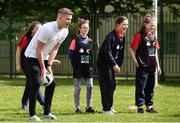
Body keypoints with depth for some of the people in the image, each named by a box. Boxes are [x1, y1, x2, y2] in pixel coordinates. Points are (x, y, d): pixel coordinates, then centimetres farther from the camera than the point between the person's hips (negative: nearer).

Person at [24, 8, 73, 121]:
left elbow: (54, 49, 3)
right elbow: (38, 50, -22)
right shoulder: (48, 29, -28)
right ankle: (32, 114, -11)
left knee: (51, 83, 4)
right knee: (36, 83, -17)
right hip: (33, 56, -8)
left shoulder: (65, 31, -4)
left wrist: (49, 66, -5)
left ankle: (47, 112, 12)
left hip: (44, 57, 8)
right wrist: (43, 68, -19)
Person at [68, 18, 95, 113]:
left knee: (90, 87, 2)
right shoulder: (76, 40, -7)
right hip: (78, 68, -4)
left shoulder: (90, 41, 9)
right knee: (77, 88, 1)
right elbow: (70, 53, -6)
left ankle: (89, 106, 12)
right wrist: (74, 63, -8)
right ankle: (77, 108, 7)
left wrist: (91, 64, 7)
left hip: (88, 67, 5)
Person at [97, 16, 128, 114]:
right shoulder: (111, 37, -21)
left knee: (112, 85, 12)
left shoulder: (122, 37, 8)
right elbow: (107, 52, -28)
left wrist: (119, 65, 8)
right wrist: (114, 65, -29)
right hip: (104, 63, -9)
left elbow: (121, 52, 14)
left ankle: (109, 106, 22)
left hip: (112, 64, 9)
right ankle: (106, 108, -4)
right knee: (107, 85, -9)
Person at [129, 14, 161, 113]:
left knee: (150, 87, 11)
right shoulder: (139, 35, -8)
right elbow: (132, 49, -8)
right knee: (141, 87, -2)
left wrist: (157, 65, 16)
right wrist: (136, 62, -12)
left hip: (152, 66, 7)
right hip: (142, 67, -7)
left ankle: (149, 107, 17)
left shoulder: (153, 36, 12)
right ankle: (140, 107, 3)